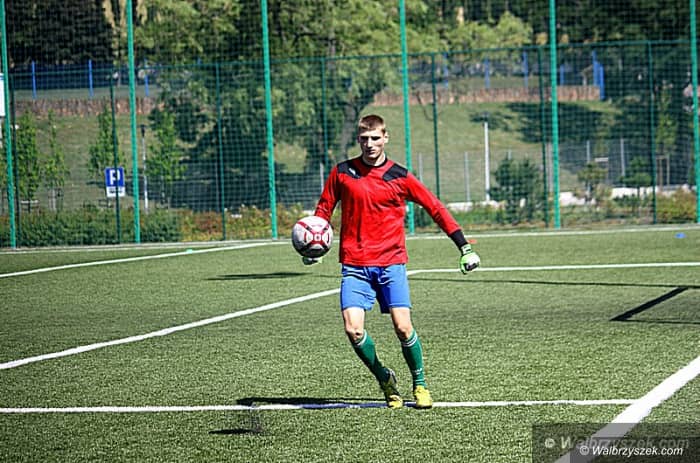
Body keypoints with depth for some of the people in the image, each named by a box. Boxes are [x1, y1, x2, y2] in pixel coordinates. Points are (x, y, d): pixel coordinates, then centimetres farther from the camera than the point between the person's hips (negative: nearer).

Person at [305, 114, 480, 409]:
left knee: (403, 327, -12)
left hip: (391, 263, -1)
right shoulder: (342, 173, 5)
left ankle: (419, 384, 11)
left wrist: (464, 248, 1)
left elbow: (436, 209, 5)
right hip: (354, 265, 1)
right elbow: (324, 209, 15)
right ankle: (384, 380, 10)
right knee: (353, 329, -13)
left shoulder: (399, 177, 1)